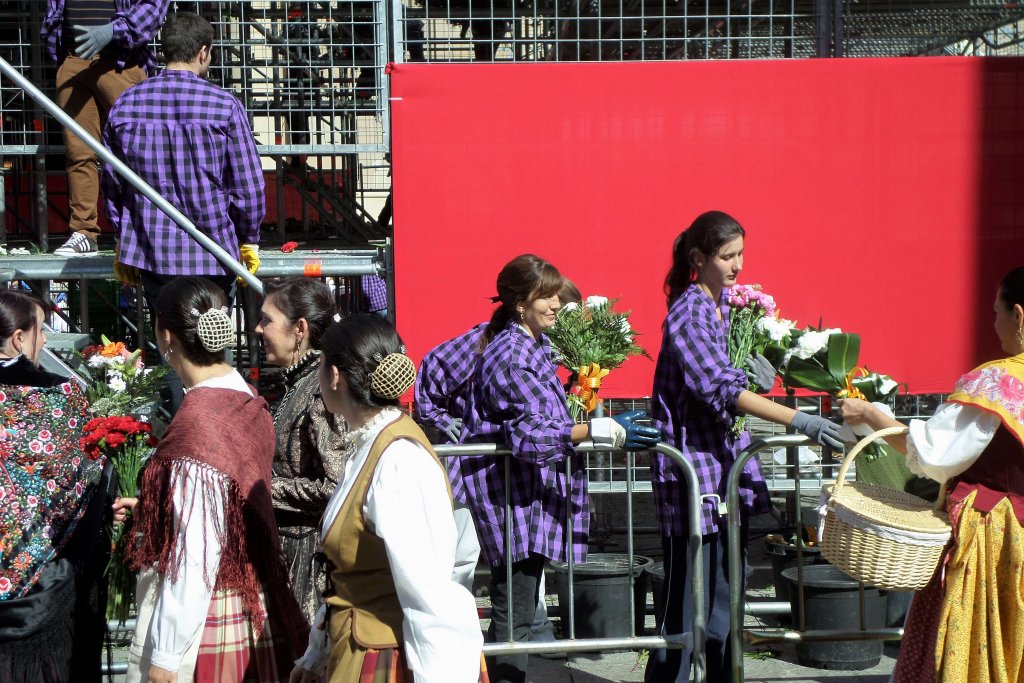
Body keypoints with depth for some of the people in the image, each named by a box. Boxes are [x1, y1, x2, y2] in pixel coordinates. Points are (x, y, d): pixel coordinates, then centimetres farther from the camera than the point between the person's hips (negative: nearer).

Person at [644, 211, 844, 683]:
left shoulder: (727, 304, 11)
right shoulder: (687, 316, -15)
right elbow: (720, 388, -26)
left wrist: (759, 373, 0)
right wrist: (798, 422, -33)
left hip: (728, 457, 8)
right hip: (692, 464, -8)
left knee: (728, 585, 12)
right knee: (688, 590, -4)